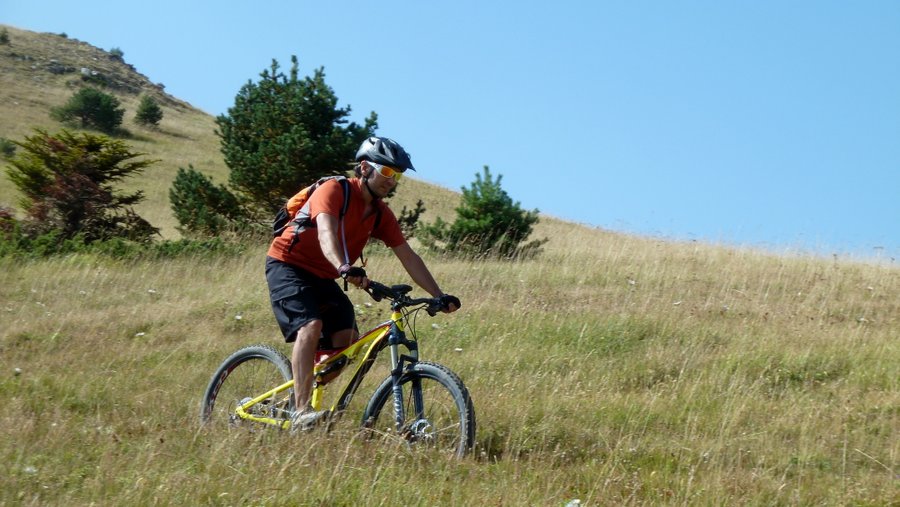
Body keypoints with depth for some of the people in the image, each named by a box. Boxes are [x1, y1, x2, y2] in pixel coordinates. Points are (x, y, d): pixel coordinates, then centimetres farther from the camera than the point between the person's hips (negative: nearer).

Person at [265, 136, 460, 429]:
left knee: (348, 342, -6)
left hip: (323, 277, 8)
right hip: (287, 266, -7)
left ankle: (301, 392, 11)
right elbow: (326, 232, -38)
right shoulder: (334, 191, -20)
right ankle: (302, 412, -32)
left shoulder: (381, 214, 1)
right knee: (311, 326, -28)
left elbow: (408, 257, 1)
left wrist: (439, 296, -8)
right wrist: (345, 269, -56)